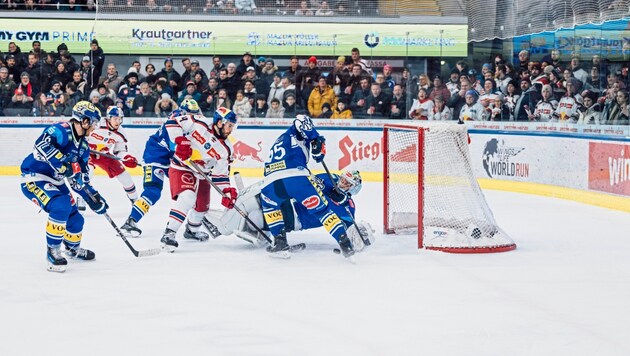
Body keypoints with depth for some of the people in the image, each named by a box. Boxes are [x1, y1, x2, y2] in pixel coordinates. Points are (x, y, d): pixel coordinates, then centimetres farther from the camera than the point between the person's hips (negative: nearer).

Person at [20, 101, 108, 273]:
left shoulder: (83, 146, 6)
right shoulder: (61, 130, -22)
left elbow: (80, 179, 11)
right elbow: (42, 144, -41)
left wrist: (93, 197, 1)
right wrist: (63, 164, -42)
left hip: (54, 181, 9)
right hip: (34, 178, -9)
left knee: (75, 219, 12)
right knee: (61, 207, -30)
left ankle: (73, 248, 43)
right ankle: (53, 250, -15)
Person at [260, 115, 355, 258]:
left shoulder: (276, 144, 41)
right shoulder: (292, 134, 24)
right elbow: (300, 120, 3)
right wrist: (317, 141, 9)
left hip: (271, 183, 4)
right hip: (296, 177, -4)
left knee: (269, 205, 35)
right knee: (321, 209, 7)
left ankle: (279, 241, 20)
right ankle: (345, 243, 0)